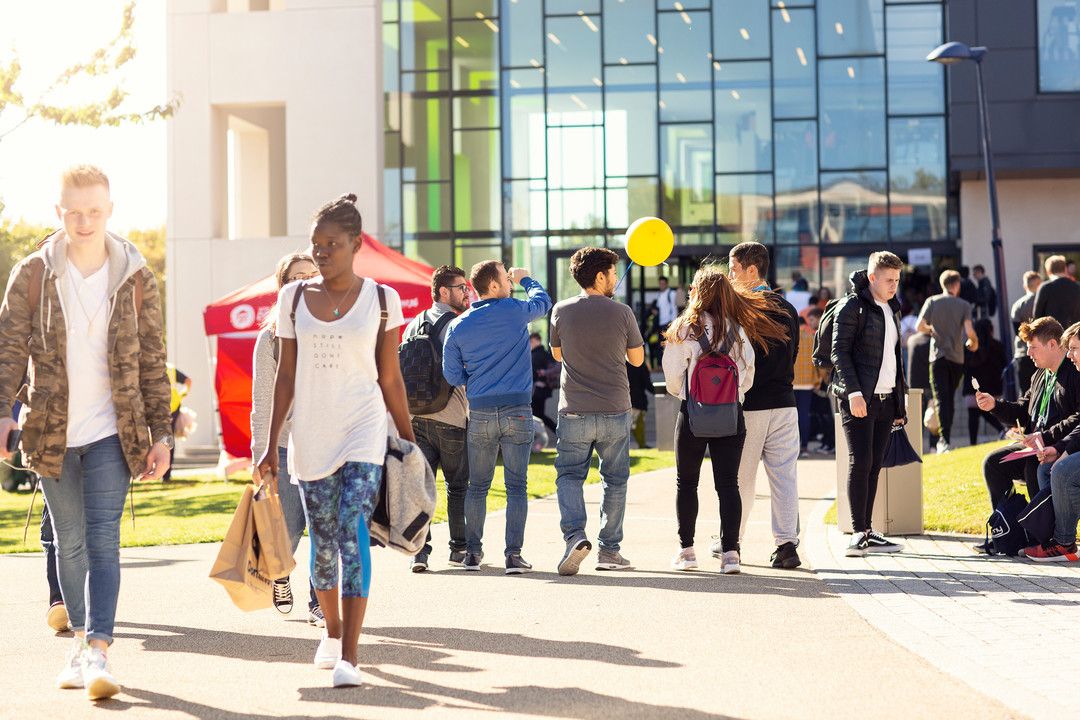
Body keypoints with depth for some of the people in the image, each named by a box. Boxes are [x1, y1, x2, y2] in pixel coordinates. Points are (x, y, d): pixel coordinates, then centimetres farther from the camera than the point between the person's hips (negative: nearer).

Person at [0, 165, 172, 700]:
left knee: (103, 541, -11)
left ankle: (98, 652, -16)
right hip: (51, 431, 1)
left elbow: (152, 361, 4)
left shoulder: (135, 279, 0)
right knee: (69, 543, 12)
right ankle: (81, 641, 26)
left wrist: (161, 433, 1)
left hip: (112, 433, -1)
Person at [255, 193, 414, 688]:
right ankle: (332, 632, 34)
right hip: (310, 434, 3)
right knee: (323, 541, 10)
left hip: (363, 430, -3)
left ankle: (348, 657, -18)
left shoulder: (380, 299, 0)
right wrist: (271, 445, 5)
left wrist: (409, 441, 5)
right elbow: (286, 375, 8)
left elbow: (390, 377, 4)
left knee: (353, 532, -16)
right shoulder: (294, 298, 6)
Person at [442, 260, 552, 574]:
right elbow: (543, 301, 18)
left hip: (480, 414, 2)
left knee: (477, 486, 11)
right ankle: (513, 554, -3)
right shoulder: (515, 311, -4)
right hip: (517, 411, -2)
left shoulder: (458, 326, 4)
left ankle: (473, 552, 12)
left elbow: (452, 374, 7)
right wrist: (526, 279, 35)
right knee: (516, 486, 1)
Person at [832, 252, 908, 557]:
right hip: (859, 398, -7)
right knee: (860, 463, -10)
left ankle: (867, 532, 10)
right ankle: (859, 534, -7)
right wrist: (853, 391, -21)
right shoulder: (852, 306, -6)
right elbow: (839, 351, -12)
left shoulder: (891, 309, 18)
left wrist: (901, 400, 19)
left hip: (886, 398, 7)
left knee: (874, 465, 7)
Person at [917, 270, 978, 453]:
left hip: (938, 356, -1)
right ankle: (946, 437, 20)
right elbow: (969, 330, -11)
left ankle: (945, 439, -21)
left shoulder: (932, 301, 0)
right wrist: (974, 342, 10)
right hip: (957, 356, 1)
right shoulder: (964, 305, -1)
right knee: (950, 397, 15)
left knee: (942, 398, -7)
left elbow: (920, 326, -5)